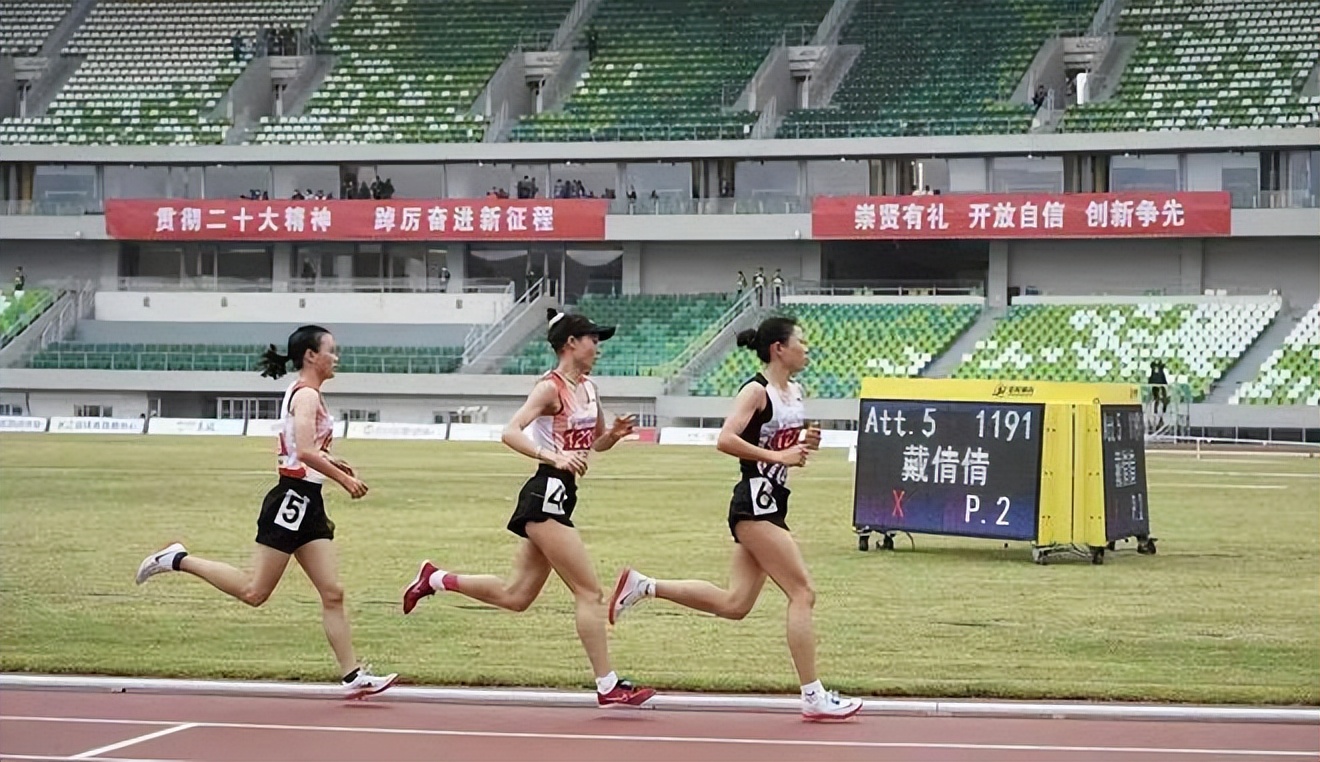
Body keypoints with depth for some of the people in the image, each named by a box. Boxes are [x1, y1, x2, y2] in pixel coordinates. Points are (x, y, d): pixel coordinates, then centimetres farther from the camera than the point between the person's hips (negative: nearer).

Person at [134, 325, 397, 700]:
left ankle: (352, 675, 0)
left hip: (307, 505, 10)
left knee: (333, 593, 3)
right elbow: (306, 452, -24)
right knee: (254, 592, -7)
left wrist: (332, 464, 15)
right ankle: (178, 560, 4)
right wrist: (345, 480, -19)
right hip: (292, 498, -10)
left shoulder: (305, 394, 19)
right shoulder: (307, 395, -11)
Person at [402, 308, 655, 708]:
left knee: (515, 595, 15)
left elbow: (597, 443, 28)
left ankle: (436, 578, 26)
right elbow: (510, 433, -23)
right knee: (590, 593, -9)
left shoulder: (588, 389, 14)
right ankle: (608, 686, -5)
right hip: (546, 494, -9)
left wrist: (615, 432, 5)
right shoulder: (551, 387, -11)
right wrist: (554, 456, -36)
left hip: (561, 497, 9)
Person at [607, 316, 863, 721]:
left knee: (733, 604, 9)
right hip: (754, 503, -9)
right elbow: (726, 440, -24)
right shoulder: (756, 391, -12)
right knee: (802, 592, -9)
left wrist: (805, 444, 5)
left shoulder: (795, 393, 14)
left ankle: (642, 586, 16)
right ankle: (813, 697, -5)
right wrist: (779, 456, -24)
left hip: (771, 504, 9)